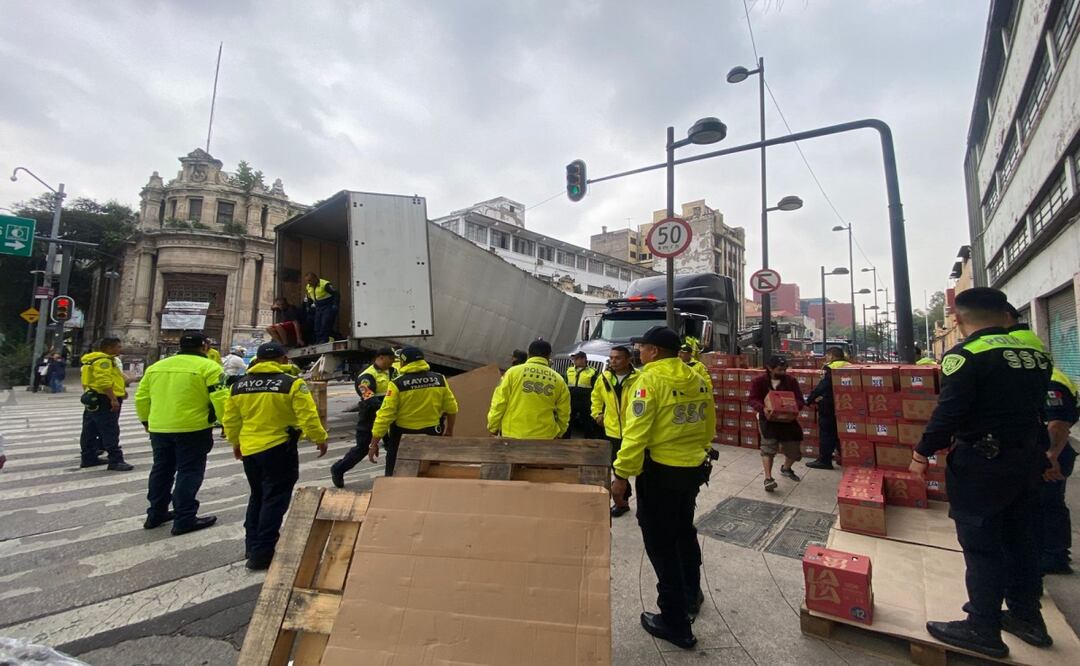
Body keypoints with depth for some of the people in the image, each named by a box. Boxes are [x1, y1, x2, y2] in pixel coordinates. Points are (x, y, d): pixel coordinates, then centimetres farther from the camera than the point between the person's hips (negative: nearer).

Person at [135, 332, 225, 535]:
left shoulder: (156, 366, 11)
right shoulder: (209, 367, -10)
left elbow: (141, 397, 15)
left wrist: (147, 421, 28)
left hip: (159, 428, 6)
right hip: (193, 429, -6)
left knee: (161, 470, 20)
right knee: (189, 472, 2)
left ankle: (155, 514, 31)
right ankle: (184, 519, 5)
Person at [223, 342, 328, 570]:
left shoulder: (239, 385, 5)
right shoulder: (292, 383, -13)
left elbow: (230, 420, 12)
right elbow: (308, 417, -15)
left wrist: (236, 442, 28)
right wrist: (320, 438, 1)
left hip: (249, 449, 6)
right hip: (279, 449, -6)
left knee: (257, 496, 22)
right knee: (274, 499, 4)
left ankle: (252, 545, 30)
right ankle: (262, 553, 7)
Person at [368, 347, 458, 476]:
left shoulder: (397, 384, -13)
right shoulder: (439, 379, -2)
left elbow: (385, 415, -15)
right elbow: (451, 408, 5)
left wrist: (373, 444, -8)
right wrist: (449, 430, 20)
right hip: (431, 435, 3)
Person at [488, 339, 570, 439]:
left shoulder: (513, 372, -2)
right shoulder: (558, 380, 4)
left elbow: (499, 403, -2)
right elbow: (564, 414, 9)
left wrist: (493, 427, 10)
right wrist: (558, 433, 24)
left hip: (513, 435, -1)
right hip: (544, 437, 1)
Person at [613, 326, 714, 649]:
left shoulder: (650, 380, -18)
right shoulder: (697, 380, 4)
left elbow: (636, 433, -23)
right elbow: (708, 428, 12)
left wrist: (622, 475, -18)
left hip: (661, 472, -8)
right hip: (694, 469, 8)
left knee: (661, 544, 8)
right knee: (684, 531, 27)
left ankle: (675, 622, 20)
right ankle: (691, 595, 47)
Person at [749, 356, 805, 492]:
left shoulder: (791, 381, 1)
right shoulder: (759, 381, -6)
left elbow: (800, 400, -1)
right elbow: (752, 399, -11)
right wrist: (763, 409, -32)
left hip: (788, 420, 3)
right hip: (768, 420, -3)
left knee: (794, 450, 12)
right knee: (768, 447, -18)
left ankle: (786, 468, 43)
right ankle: (768, 478, -17)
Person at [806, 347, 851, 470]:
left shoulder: (831, 368, -16)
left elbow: (822, 386, -20)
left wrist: (810, 399, -11)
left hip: (829, 406, -8)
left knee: (826, 433, 0)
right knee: (840, 433, 17)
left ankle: (824, 460, 3)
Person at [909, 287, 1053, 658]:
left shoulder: (966, 355, -19)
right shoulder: (1036, 353, 6)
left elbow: (948, 412, -23)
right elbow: (1036, 405, 14)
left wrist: (923, 452, -11)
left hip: (981, 464, -8)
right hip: (1027, 460, 8)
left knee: (981, 547, 3)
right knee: (1021, 540, 20)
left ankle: (984, 630, 14)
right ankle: (1027, 617, 35)